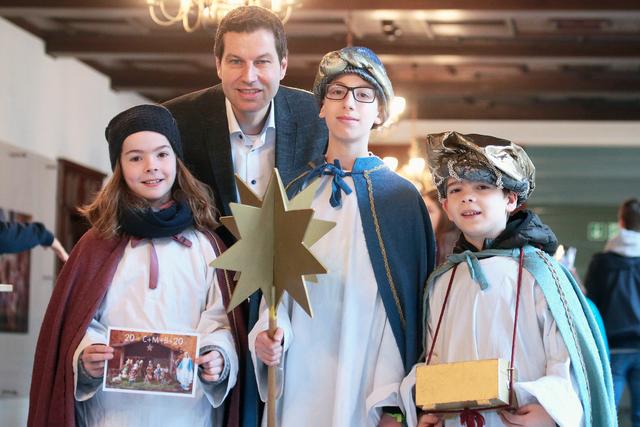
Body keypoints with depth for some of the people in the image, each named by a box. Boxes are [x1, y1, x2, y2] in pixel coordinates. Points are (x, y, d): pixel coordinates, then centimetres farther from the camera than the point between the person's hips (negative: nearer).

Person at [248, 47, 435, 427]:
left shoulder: (400, 197, -1)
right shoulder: (296, 192, 9)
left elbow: (406, 304, -6)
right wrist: (268, 332, -11)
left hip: (366, 382, -2)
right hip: (301, 381, 2)